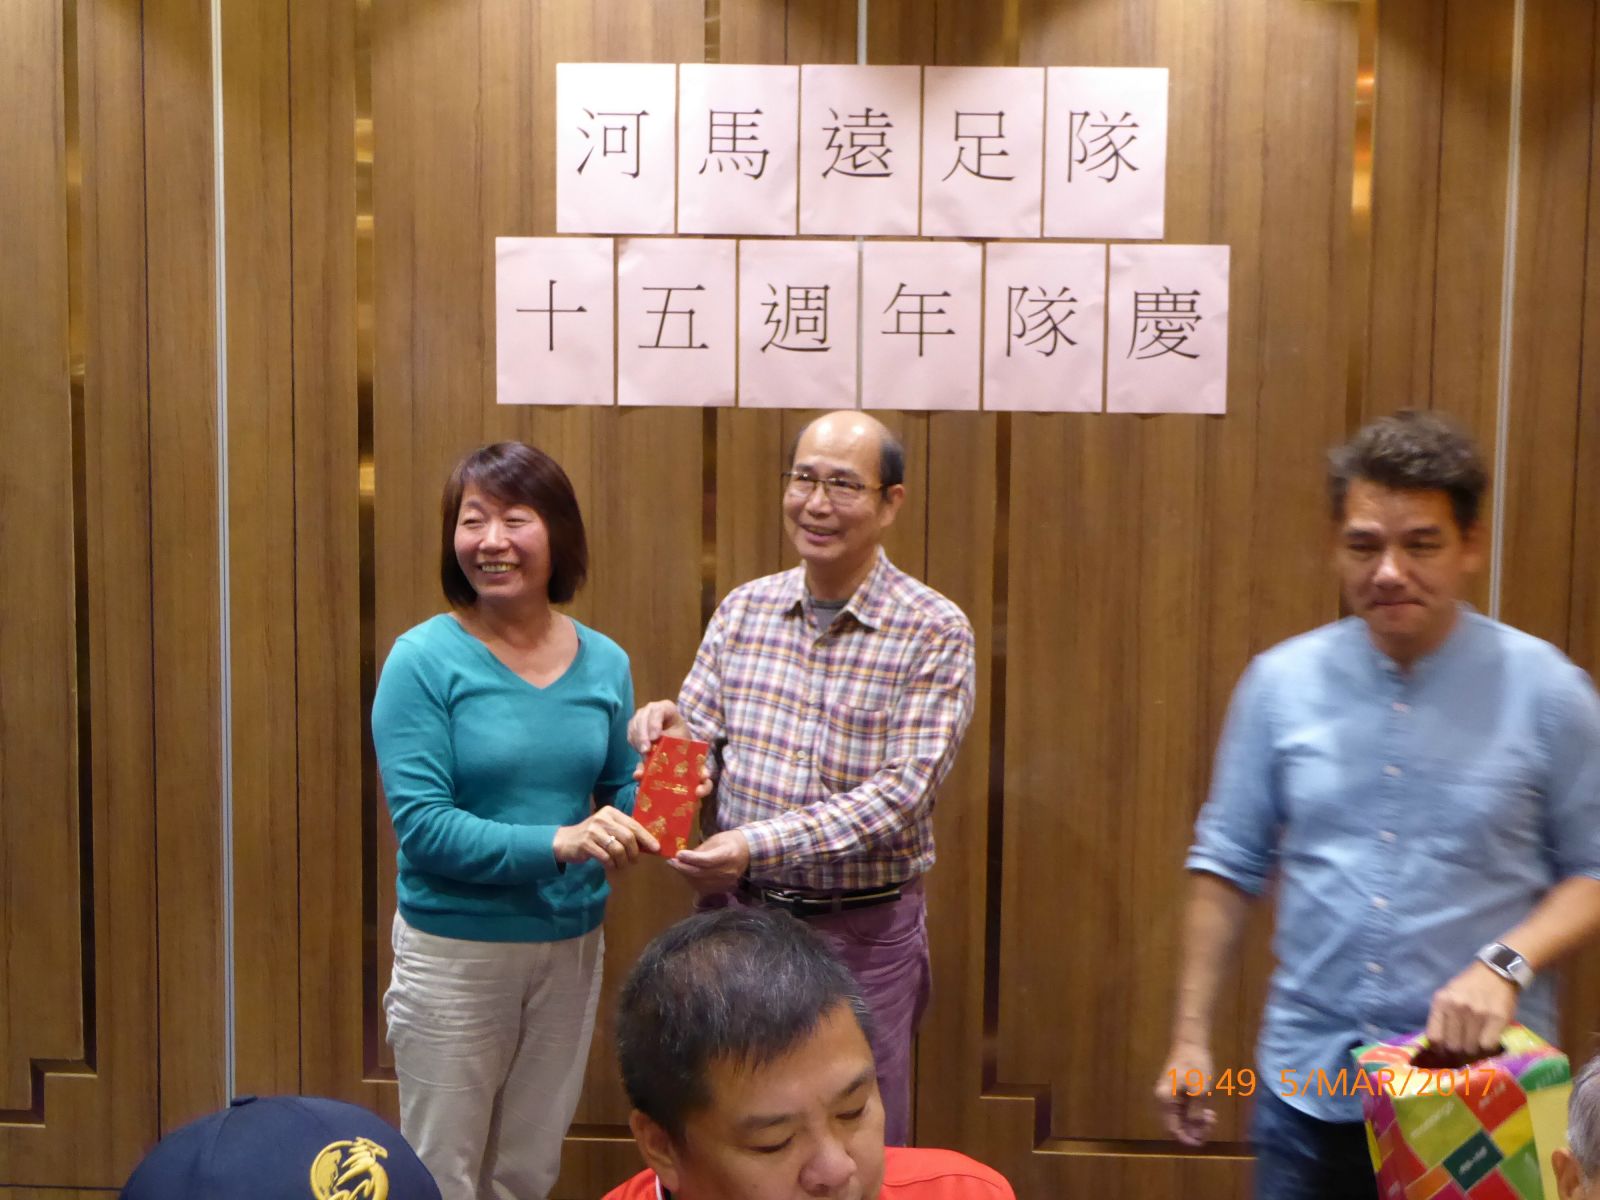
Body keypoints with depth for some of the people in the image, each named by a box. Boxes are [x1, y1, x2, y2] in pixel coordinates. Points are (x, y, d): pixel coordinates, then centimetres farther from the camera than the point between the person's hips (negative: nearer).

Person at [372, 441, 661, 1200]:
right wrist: (559, 843, -31)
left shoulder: (604, 662, -1)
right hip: (455, 950, -4)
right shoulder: (424, 659, -14)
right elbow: (422, 824, -20)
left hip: (573, 945, 4)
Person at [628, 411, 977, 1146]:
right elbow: (704, 749, 5)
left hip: (863, 932, -3)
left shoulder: (935, 632, -11)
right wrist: (672, 733, -18)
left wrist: (761, 844, -27)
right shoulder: (744, 609, 2)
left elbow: (901, 792, -17)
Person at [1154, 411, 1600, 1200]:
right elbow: (1228, 865, 5)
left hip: (1479, 1085, -1)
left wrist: (1505, 966, -18)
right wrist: (1190, 1036, 4)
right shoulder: (1282, 682, -1)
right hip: (1308, 1086, 2)